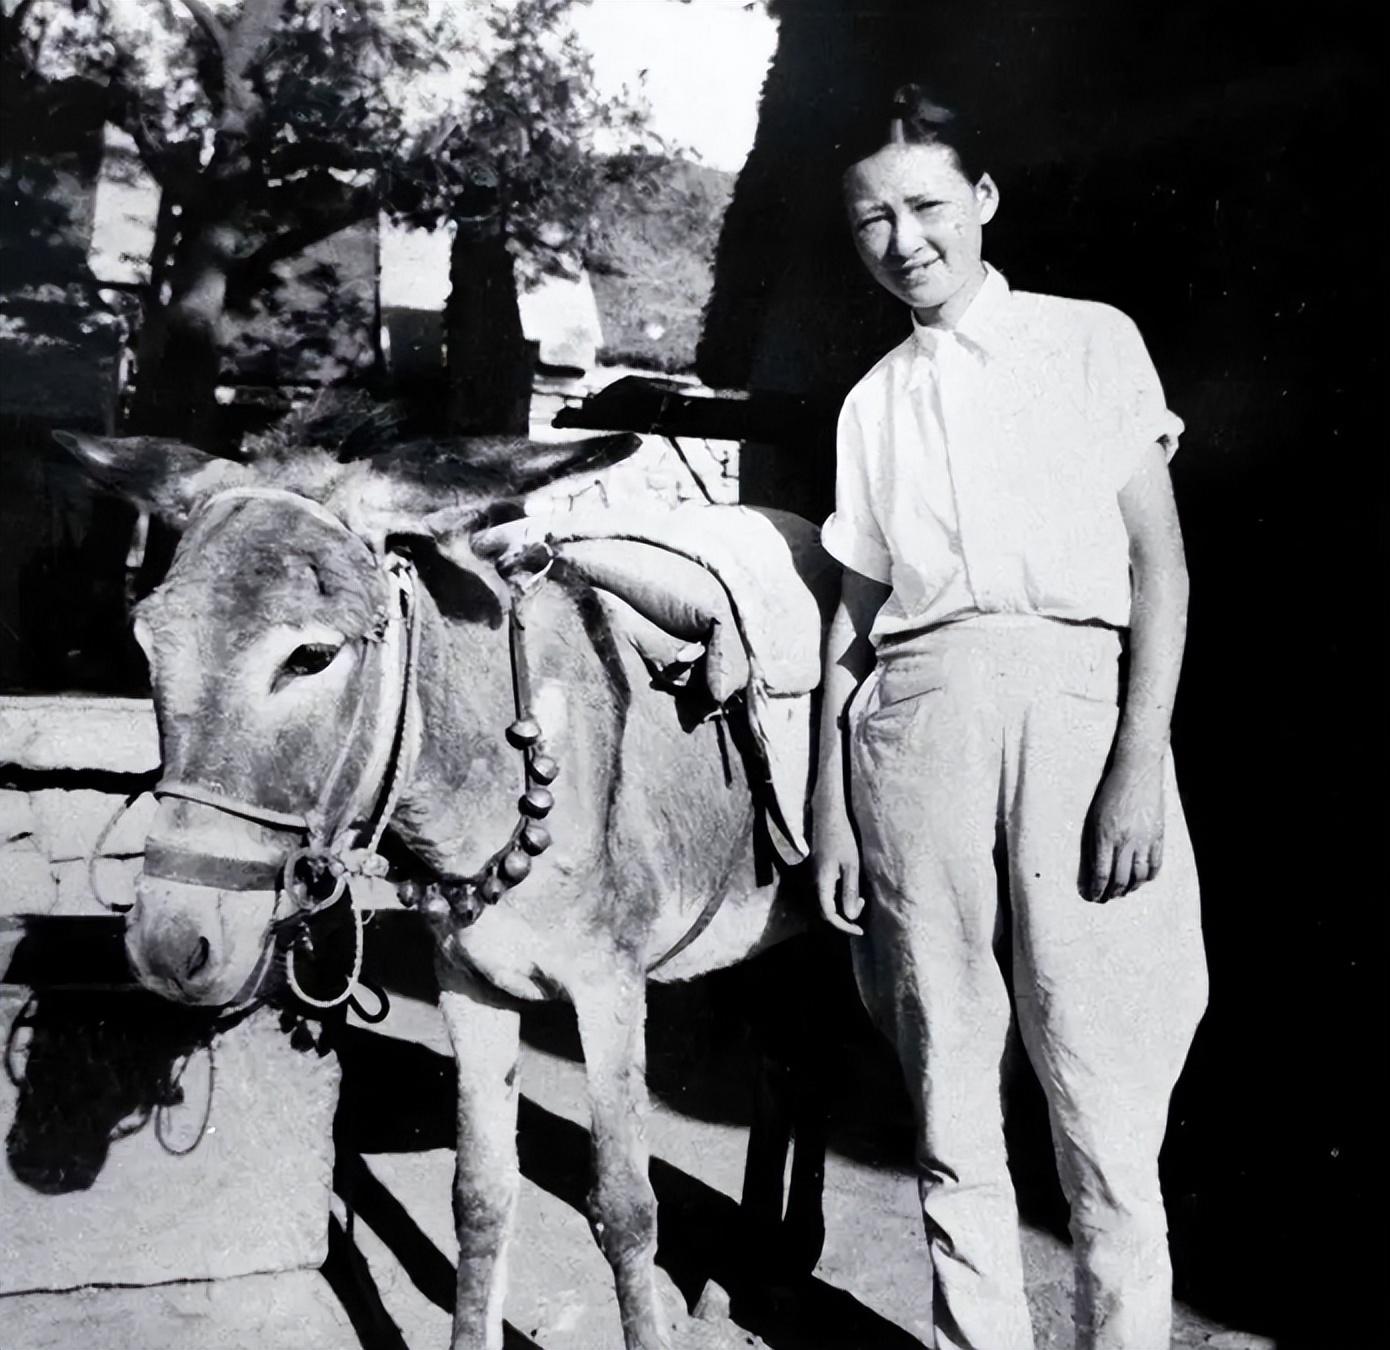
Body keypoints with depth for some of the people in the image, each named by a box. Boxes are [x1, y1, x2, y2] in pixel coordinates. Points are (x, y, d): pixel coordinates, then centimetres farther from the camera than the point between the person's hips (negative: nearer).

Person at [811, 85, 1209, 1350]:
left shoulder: (1094, 342, 9)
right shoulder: (873, 401, 17)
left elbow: (1159, 560, 3)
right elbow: (857, 615, 15)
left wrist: (1142, 760, -9)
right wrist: (832, 812, 8)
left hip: (1075, 693, -3)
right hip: (914, 716, 3)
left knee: (1103, 1084, -3)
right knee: (947, 1075, 7)